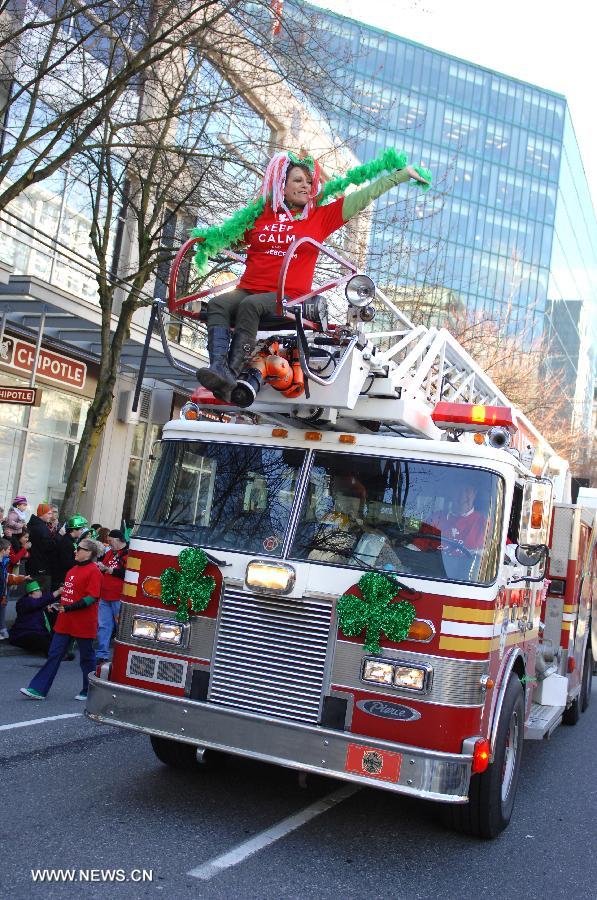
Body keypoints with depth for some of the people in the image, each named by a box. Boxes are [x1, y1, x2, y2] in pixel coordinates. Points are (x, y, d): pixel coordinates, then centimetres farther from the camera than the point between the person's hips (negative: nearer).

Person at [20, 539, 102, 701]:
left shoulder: (93, 571, -14)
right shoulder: (73, 569, 14)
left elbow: (92, 598, -20)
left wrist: (69, 608, -23)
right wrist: (58, 603, 12)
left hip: (83, 623, -9)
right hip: (65, 622, 9)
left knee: (86, 657, 5)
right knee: (54, 654, 7)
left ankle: (89, 691, 19)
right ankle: (38, 689, 8)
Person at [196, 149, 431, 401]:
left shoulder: (319, 217, 11)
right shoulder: (260, 215, 17)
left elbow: (364, 196, 12)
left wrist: (403, 173, 13)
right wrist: (207, 238, 14)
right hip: (247, 290, 3)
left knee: (250, 305, -33)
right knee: (217, 304, -26)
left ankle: (232, 374, -39)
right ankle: (218, 368, -42)